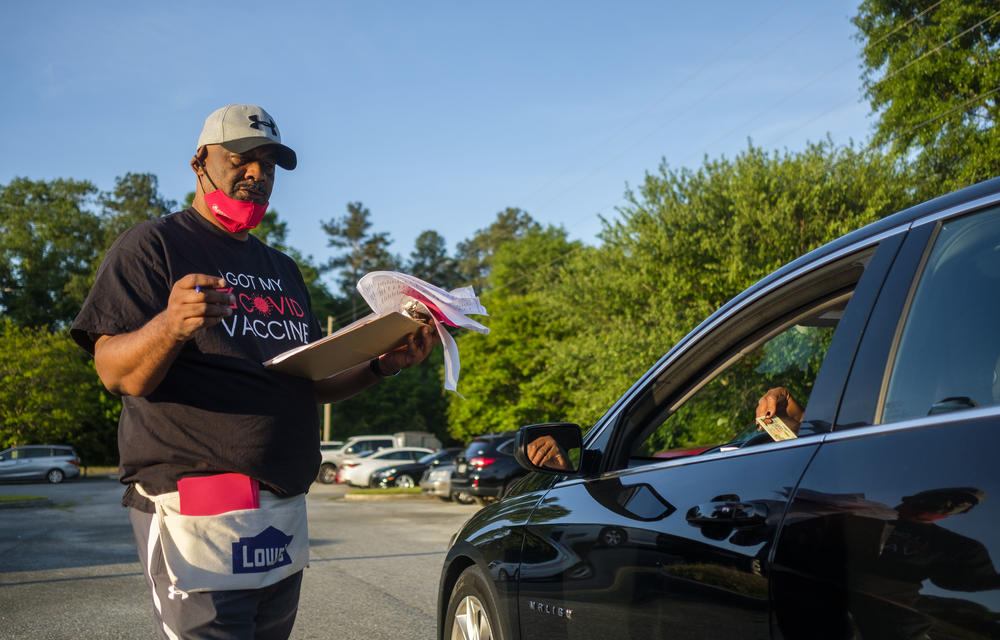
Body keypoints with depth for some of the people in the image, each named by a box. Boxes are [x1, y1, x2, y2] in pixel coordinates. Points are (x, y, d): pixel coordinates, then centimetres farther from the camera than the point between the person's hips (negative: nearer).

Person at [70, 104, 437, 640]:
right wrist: (170, 325, -32)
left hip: (285, 510, 7)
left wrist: (381, 365, 3)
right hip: (195, 508, -7)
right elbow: (117, 374, -11)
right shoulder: (152, 245, 0)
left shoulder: (281, 269, 21)